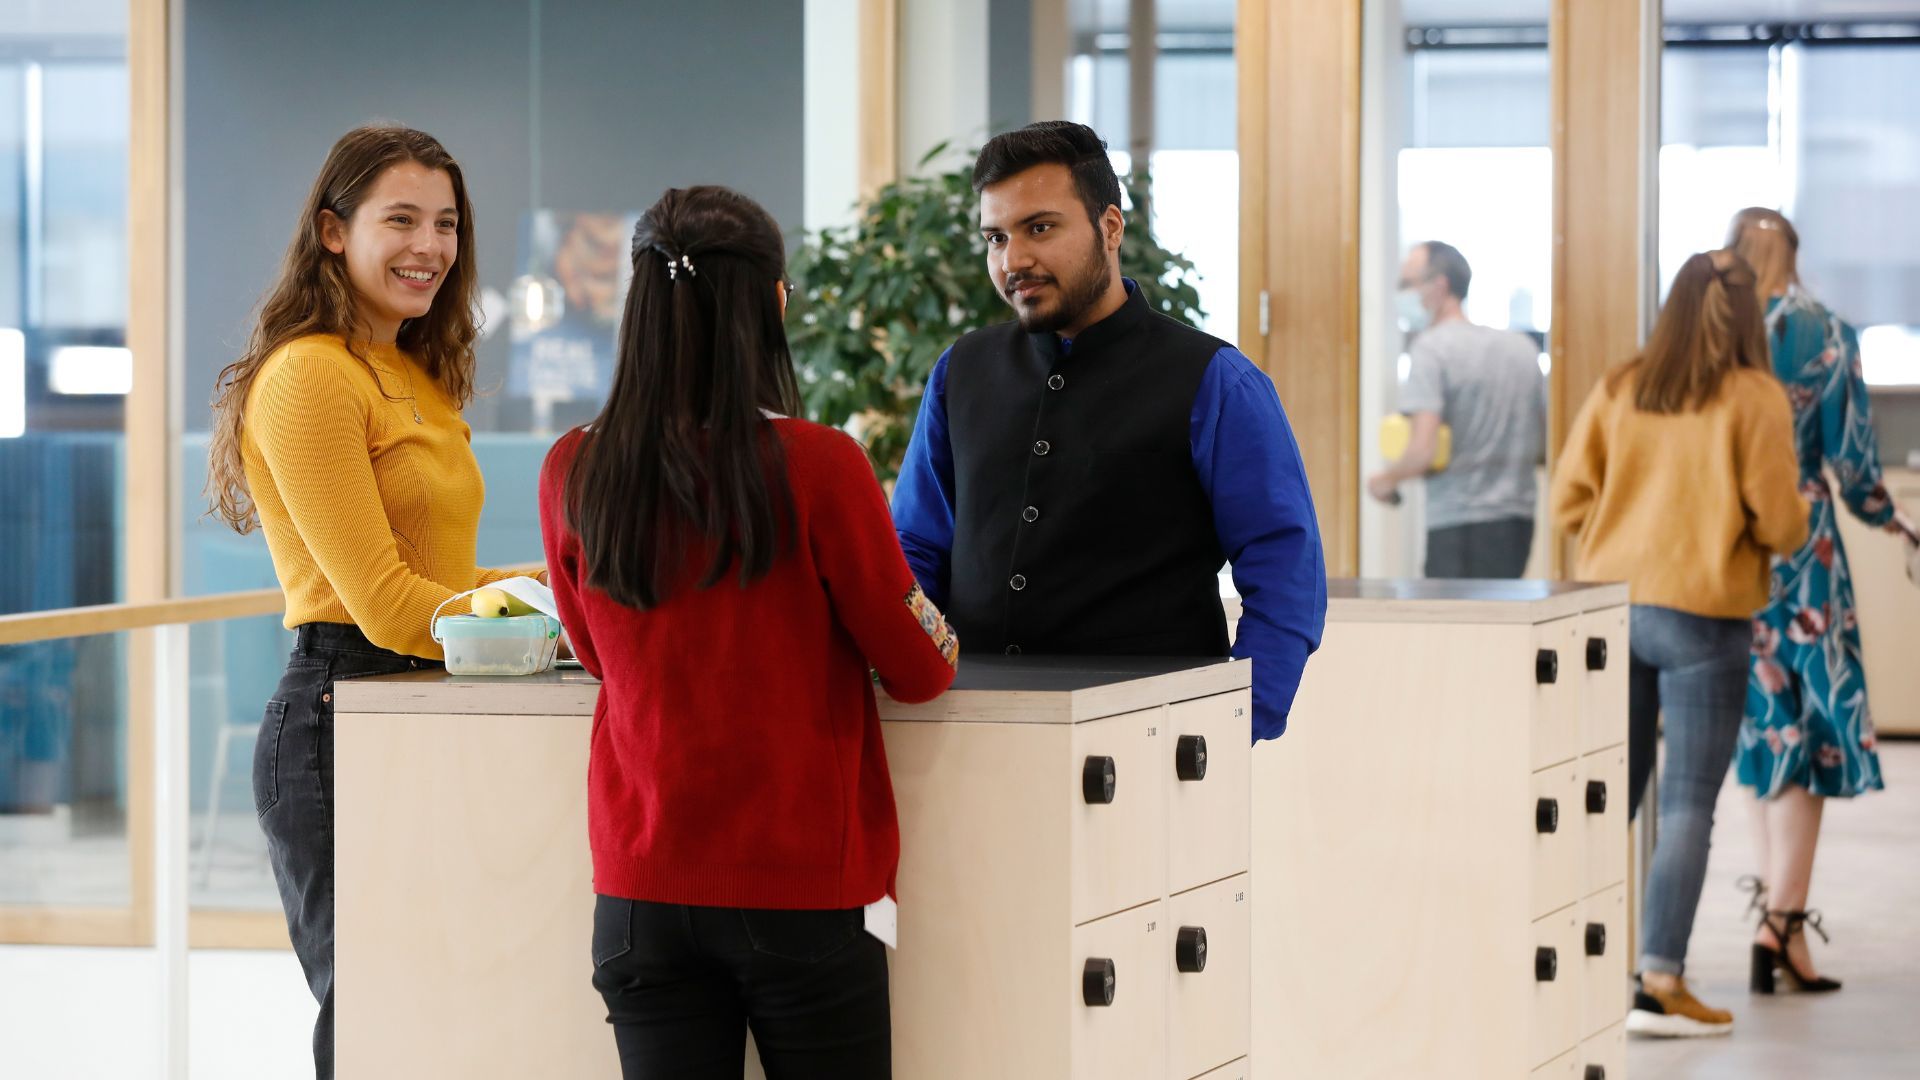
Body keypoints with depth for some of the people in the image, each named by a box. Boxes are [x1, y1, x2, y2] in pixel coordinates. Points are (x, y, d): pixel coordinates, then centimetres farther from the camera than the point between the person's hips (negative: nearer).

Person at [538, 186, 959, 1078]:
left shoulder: (572, 473, -1)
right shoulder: (817, 467, -13)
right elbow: (917, 669, -3)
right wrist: (941, 642, 19)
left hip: (642, 891, 3)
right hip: (802, 889, -3)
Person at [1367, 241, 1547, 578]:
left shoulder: (1431, 348, -9)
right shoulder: (1522, 347, 11)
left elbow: (1423, 451, -18)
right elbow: (1546, 443, 14)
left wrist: (1386, 480, 0)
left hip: (1458, 526, -7)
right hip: (1519, 520, 7)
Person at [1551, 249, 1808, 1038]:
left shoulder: (1619, 389, 3)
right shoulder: (1754, 397, -8)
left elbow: (1568, 500, 4)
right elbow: (1780, 524, -10)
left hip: (1611, 608, 4)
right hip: (1702, 617, -4)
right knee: (1688, 807, 1)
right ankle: (1660, 985, -1)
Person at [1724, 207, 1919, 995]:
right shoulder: (1825, 335, -6)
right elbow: (1851, 454, -6)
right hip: (1800, 545, -3)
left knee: (1764, 723, 15)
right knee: (1810, 725, 1)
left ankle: (1775, 901, 19)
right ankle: (1783, 919, -8)